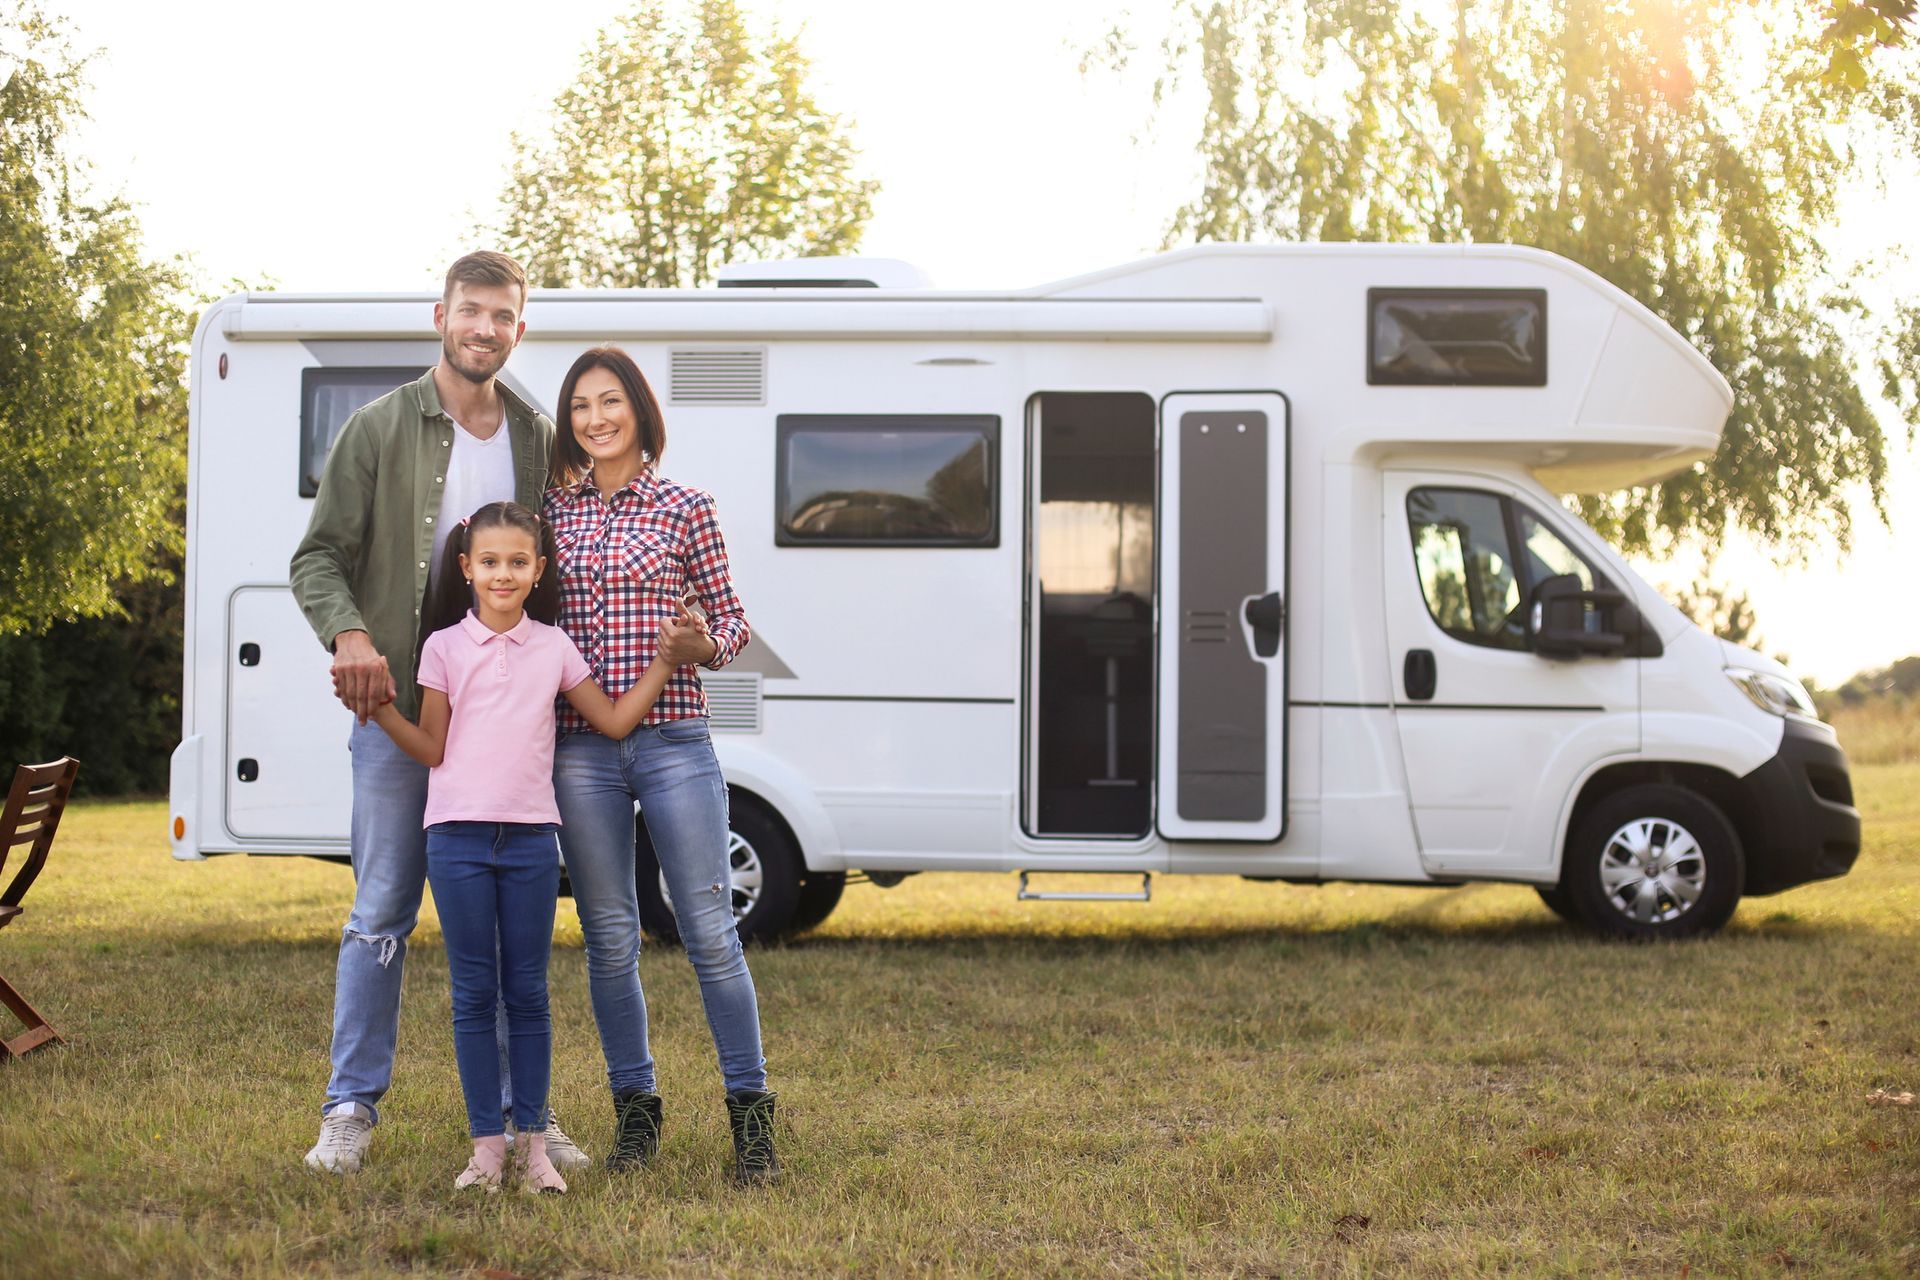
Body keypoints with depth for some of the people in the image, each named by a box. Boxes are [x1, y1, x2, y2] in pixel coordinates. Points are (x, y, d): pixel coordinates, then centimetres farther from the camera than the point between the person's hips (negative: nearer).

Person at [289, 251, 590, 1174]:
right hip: (398, 708, -3)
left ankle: (520, 1107, 15)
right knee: (382, 913, -1)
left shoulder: (539, 441, 11)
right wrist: (349, 635, -20)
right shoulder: (378, 431, 1)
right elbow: (319, 555, -1)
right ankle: (351, 1108, 8)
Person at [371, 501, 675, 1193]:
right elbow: (432, 749, 3)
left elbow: (615, 721, 10)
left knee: (528, 992, 4)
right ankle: (486, 1142, 8)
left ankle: (533, 1141, 11)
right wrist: (381, 709, -10)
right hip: (459, 835, -1)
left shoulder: (553, 648, 8)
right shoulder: (445, 647, 4)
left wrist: (666, 660, 6)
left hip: (530, 836, 1)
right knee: (474, 993, 2)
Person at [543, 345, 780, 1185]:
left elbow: (731, 617, 9)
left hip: (674, 743, -2)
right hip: (581, 748, 2)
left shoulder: (684, 509, 4)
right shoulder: (552, 510, 8)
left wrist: (704, 646, -12)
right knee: (609, 938, 6)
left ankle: (750, 1112, 7)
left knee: (709, 930, -3)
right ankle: (635, 1111, 18)